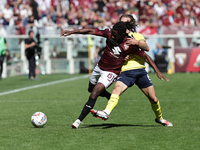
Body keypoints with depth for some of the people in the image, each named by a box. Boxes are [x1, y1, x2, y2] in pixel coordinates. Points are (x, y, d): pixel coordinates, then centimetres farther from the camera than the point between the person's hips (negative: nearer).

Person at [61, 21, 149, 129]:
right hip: (99, 67, 6)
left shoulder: (130, 45, -22)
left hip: (111, 72, -6)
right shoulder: (109, 34, -14)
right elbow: (91, 31, -12)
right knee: (91, 89, 26)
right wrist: (72, 32, -15)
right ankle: (111, 98, 51)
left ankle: (79, 120, -13)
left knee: (95, 93, -18)